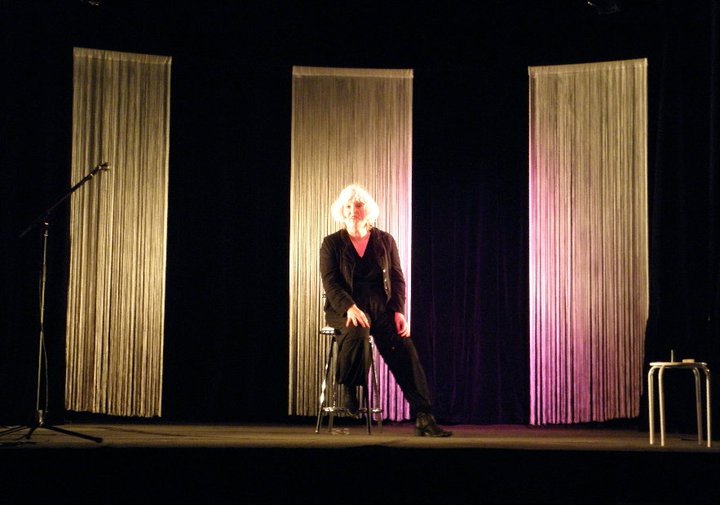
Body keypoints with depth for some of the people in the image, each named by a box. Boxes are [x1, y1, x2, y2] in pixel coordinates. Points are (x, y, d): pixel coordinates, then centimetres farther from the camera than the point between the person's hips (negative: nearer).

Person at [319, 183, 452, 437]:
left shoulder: (385, 241, 12)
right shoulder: (332, 244, 5)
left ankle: (423, 417, -27)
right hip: (344, 310, -2)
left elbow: (397, 279, 9)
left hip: (382, 309, 3)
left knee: (404, 347, -22)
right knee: (357, 332, -38)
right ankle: (349, 393, -16)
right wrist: (350, 308, -24)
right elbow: (330, 283, -5)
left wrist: (399, 311, -9)